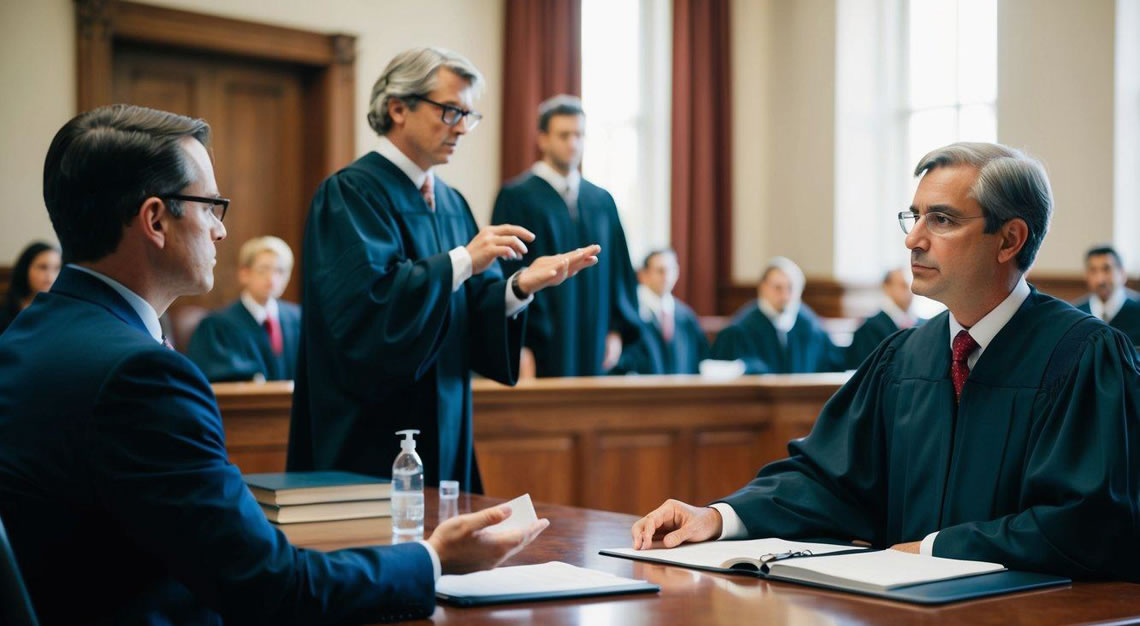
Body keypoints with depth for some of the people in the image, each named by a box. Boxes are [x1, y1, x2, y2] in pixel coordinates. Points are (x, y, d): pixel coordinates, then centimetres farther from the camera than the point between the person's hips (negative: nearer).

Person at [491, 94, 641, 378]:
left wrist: (618, 331, 4)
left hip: (592, 346, 5)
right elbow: (506, 274, -9)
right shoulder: (515, 197, -4)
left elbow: (620, 269, 13)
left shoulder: (602, 201, 12)